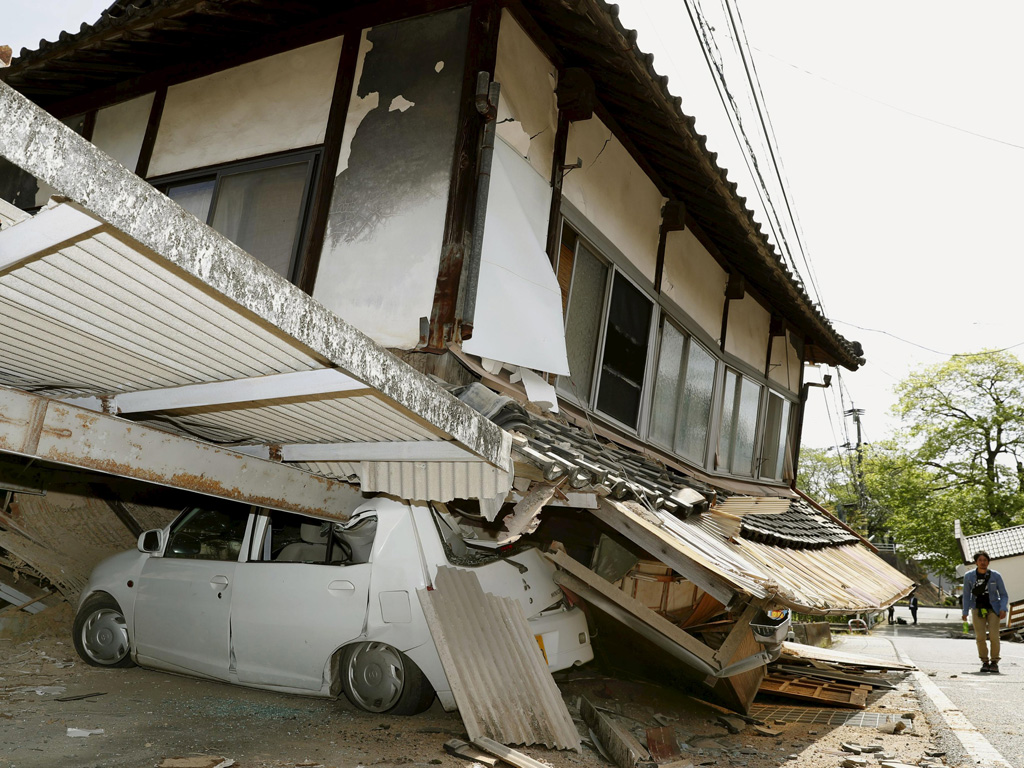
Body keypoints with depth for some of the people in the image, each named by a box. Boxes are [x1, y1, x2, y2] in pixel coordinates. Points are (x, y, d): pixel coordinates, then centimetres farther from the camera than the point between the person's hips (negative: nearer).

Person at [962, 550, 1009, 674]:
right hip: (977, 609, 1)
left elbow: (1004, 595, 2)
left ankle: (994, 663, 5)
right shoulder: (969, 576, -3)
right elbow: (966, 595, 4)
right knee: (980, 637, -11)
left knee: (994, 636, -13)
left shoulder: (996, 576, -5)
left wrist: (1003, 609, -14)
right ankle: (985, 662, 7)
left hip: (993, 609, 0)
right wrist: (965, 612, -3)